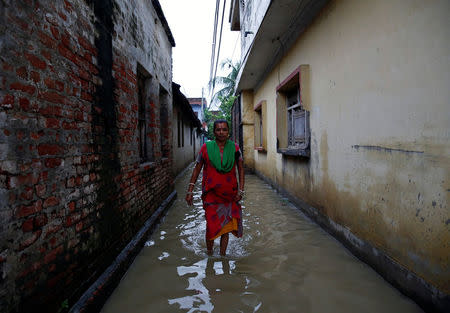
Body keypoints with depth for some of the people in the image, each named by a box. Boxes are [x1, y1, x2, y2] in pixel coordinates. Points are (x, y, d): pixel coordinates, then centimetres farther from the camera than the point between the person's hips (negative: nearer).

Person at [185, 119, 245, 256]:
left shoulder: (235, 148, 1)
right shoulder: (206, 148, -2)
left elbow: (241, 169, 7)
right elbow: (197, 169, 4)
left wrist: (241, 191, 0)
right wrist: (190, 191, 2)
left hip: (229, 195, 2)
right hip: (211, 194, -1)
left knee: (226, 225, 7)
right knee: (211, 225, -3)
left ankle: (223, 255, 23)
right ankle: (209, 254, 20)